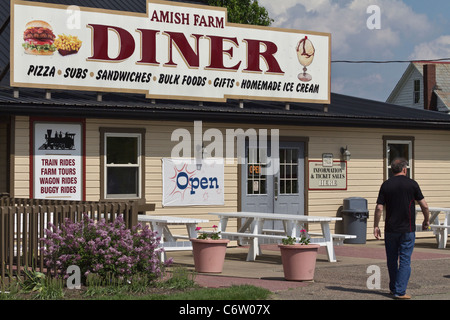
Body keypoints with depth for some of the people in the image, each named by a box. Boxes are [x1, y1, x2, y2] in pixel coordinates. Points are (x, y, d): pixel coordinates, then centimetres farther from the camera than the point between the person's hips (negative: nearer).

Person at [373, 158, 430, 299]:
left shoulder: (386, 185, 0)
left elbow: (379, 208, -3)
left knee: (392, 260, 14)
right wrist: (426, 220, 13)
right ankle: (400, 291, -4)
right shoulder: (411, 184, -4)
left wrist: (376, 226, 5)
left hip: (390, 229, 2)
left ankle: (393, 289, 25)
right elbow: (424, 205, -3)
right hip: (407, 229, -2)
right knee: (405, 260, 1)